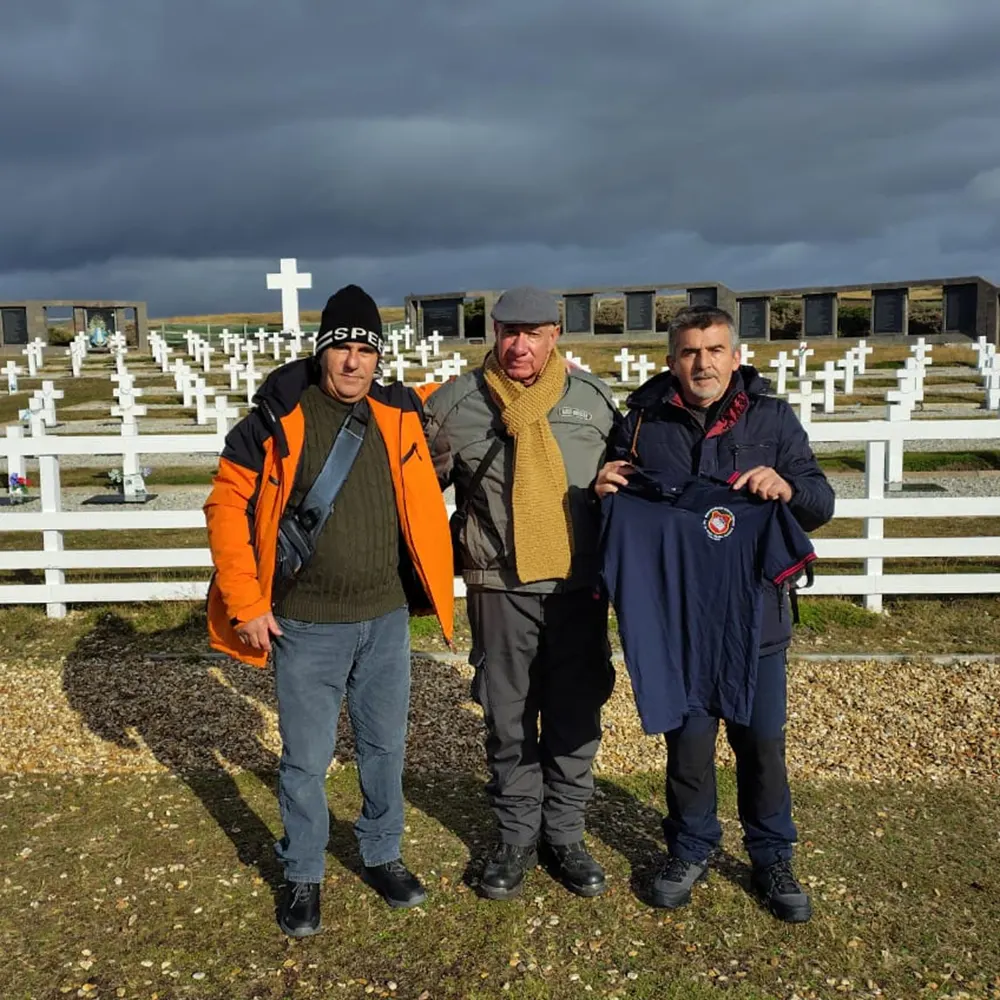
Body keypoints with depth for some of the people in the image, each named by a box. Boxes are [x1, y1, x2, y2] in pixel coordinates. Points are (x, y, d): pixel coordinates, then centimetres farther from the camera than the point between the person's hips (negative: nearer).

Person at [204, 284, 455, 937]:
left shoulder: (401, 414, 1)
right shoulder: (277, 420, -9)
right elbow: (228, 506, -6)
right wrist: (246, 603, -10)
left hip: (386, 619, 3)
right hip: (306, 626, -3)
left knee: (385, 748, 16)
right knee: (306, 759, 8)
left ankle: (383, 855, 38)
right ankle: (303, 875, 30)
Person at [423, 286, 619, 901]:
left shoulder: (594, 398, 2)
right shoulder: (456, 405, -3)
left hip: (579, 586, 1)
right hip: (500, 588, -1)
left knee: (576, 717, 10)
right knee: (509, 721, 9)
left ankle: (565, 835, 28)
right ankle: (517, 837, 27)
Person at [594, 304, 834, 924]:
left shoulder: (773, 419, 2)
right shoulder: (643, 421, 3)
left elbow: (822, 504, 3)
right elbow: (622, 511, 13)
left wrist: (788, 487, -19)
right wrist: (605, 489, -10)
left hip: (754, 615, 0)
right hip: (674, 617, 0)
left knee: (762, 739, 10)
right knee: (686, 739, 11)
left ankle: (772, 856, 31)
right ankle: (692, 849, 32)